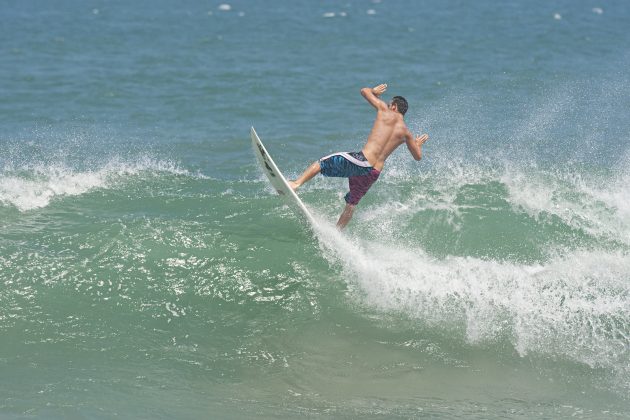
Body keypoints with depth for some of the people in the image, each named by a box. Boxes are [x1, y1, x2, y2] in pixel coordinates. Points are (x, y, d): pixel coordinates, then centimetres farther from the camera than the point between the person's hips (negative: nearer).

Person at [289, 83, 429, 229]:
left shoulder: (385, 111, 4)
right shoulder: (406, 133, 13)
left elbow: (364, 91, 14)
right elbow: (418, 156, 25)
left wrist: (375, 91, 37)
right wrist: (418, 144, 47)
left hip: (361, 161, -5)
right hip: (374, 173, 5)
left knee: (321, 163, 6)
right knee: (351, 203, 21)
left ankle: (297, 183, -11)